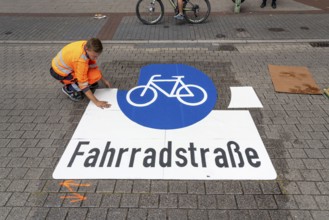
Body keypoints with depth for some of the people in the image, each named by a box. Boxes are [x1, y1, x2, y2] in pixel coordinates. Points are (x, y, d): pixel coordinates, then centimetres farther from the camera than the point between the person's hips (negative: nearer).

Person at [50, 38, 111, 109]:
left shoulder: (87, 45, -13)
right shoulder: (80, 60, -36)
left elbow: (93, 66, 3)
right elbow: (83, 84, -31)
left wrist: (103, 80, 5)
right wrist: (96, 102, -32)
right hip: (61, 72, -7)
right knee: (95, 76, -20)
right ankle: (69, 88, -7)